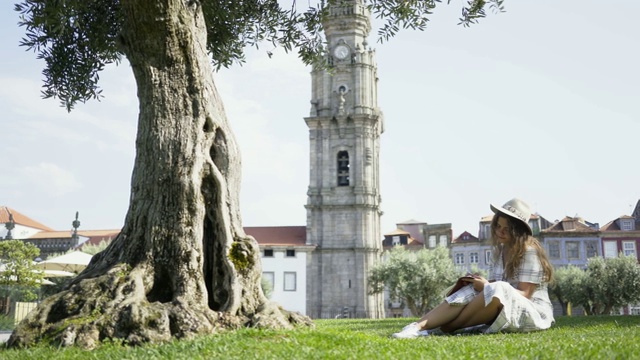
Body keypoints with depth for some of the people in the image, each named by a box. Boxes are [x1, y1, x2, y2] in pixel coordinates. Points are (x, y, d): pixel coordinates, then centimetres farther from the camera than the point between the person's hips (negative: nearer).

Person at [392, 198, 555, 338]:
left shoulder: (529, 251, -14)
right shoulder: (501, 249, 11)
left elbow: (524, 294, -18)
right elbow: (500, 282, 10)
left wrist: (487, 287, -24)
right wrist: (484, 284, -10)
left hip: (535, 313, -7)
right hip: (504, 311, 7)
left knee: (497, 291, -36)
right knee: (471, 292, -21)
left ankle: (445, 328, -27)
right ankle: (418, 326, -36)